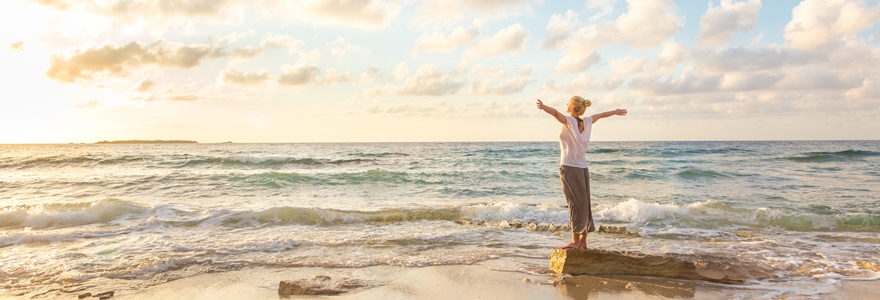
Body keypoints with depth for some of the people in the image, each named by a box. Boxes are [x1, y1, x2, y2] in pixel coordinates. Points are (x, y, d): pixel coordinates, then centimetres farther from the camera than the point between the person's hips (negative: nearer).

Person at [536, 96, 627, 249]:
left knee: (576, 204, -7)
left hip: (569, 168, -7)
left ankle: (575, 241, -5)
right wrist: (616, 112, 47)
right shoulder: (586, 122, 10)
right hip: (583, 168, 7)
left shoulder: (569, 121, -9)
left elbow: (555, 112, -30)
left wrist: (543, 107, -49)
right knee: (583, 205, 10)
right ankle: (583, 242, 17)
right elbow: (601, 115, 29)